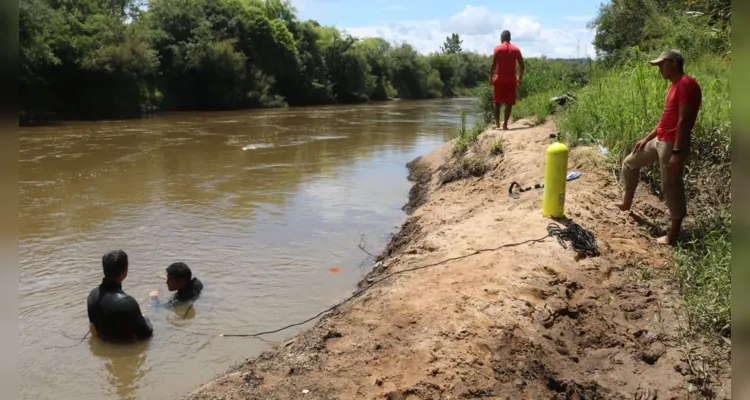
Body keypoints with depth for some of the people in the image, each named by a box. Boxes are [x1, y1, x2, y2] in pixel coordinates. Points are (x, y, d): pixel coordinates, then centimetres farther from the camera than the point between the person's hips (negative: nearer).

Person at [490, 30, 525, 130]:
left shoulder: (498, 48, -3)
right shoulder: (516, 49, 6)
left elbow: (493, 65, -10)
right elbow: (522, 66, 4)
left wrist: (491, 77, -3)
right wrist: (520, 78, 13)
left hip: (499, 79, -2)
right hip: (511, 80, 2)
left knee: (497, 101, 10)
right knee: (509, 103, 4)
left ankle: (497, 123, 7)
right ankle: (505, 124, 0)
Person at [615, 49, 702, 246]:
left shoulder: (687, 84, -17)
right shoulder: (674, 85, 14)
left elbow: (683, 121, -23)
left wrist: (677, 152, -26)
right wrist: (646, 138, 19)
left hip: (672, 144, -10)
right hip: (659, 140, 10)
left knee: (671, 187, -4)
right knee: (630, 162, 21)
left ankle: (673, 235, 5)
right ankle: (627, 203, 36)